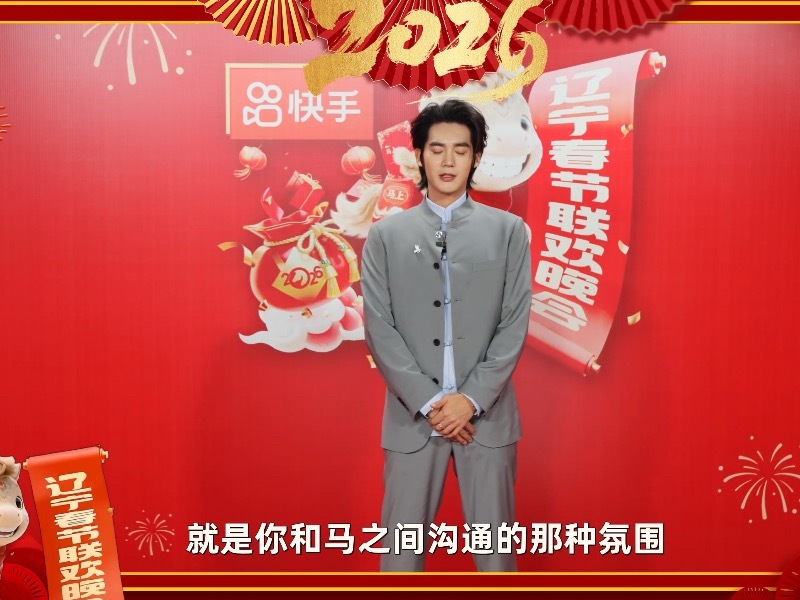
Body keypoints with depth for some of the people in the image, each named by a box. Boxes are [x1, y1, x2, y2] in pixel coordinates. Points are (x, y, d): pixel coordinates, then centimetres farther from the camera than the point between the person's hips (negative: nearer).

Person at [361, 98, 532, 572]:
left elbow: (516, 323, -1)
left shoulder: (508, 230, 4)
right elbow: (379, 328, -2)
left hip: (487, 413, 0)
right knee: (403, 544, 8)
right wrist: (428, 401, -10)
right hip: (412, 415, 0)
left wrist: (472, 399, -11)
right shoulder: (386, 235, 5)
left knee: (494, 543, 11)